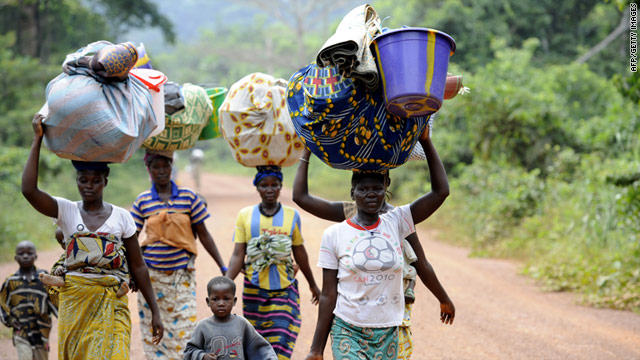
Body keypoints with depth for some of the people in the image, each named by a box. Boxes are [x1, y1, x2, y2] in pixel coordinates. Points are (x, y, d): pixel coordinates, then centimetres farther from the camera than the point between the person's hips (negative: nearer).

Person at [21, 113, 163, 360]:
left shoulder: (121, 217, 5)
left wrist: (155, 311, 4)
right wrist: (37, 139, -10)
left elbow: (138, 267, 7)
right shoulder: (66, 211, 4)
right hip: (74, 302, 1)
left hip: (112, 304, -1)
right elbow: (29, 190, -12)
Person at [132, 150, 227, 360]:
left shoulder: (188, 197, -1)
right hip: (151, 274, 1)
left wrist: (223, 268, 1)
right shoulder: (142, 201, 1)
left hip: (182, 274, -1)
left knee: (183, 328, -5)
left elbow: (204, 235, 4)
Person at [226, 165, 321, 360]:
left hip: (285, 290, 0)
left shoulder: (292, 216, 2)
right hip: (254, 291, 1)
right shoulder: (245, 215, 1)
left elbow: (299, 253, 11)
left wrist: (313, 285, 19)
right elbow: (238, 255, -3)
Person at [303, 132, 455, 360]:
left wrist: (426, 142, -1)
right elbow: (328, 296, 0)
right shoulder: (334, 235, -1)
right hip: (348, 332, -2)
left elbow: (440, 191, -1)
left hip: (387, 335, 3)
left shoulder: (396, 223, 4)